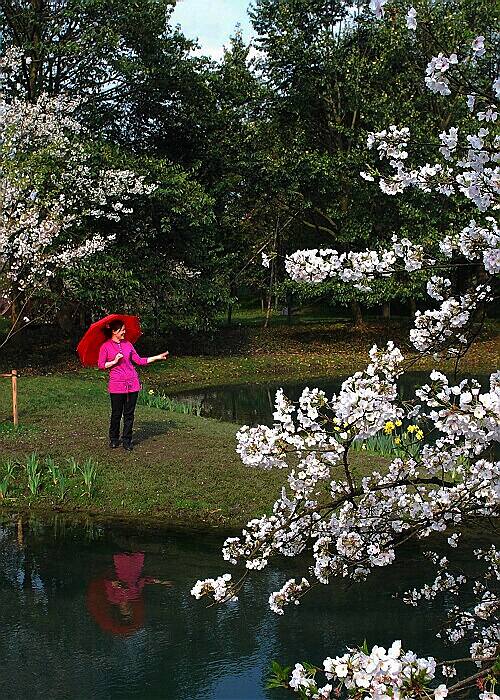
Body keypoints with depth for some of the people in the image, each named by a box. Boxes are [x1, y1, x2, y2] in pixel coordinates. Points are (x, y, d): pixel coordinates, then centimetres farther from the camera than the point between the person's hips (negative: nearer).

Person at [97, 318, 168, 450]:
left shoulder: (127, 344, 11)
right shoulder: (105, 346, -1)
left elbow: (139, 360, 11)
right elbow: (100, 365, -3)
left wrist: (157, 357, 8)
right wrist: (114, 361, -15)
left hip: (132, 382, 4)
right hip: (116, 384, -4)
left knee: (129, 413, 5)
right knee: (116, 413, 1)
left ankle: (127, 440, 13)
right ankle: (114, 439, 20)